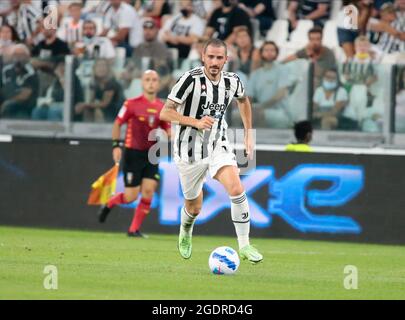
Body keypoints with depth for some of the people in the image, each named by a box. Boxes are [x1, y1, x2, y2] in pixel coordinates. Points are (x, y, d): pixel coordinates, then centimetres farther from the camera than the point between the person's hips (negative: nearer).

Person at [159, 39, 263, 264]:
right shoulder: (191, 80, -18)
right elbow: (165, 113, -18)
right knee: (194, 207, 10)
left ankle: (244, 245, -13)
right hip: (190, 151, -3)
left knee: (237, 189, -22)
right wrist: (197, 122, -29)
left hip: (219, 146, 3)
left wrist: (249, 134, 19)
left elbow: (243, 100, 23)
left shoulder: (232, 81, -2)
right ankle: (185, 234, 46)